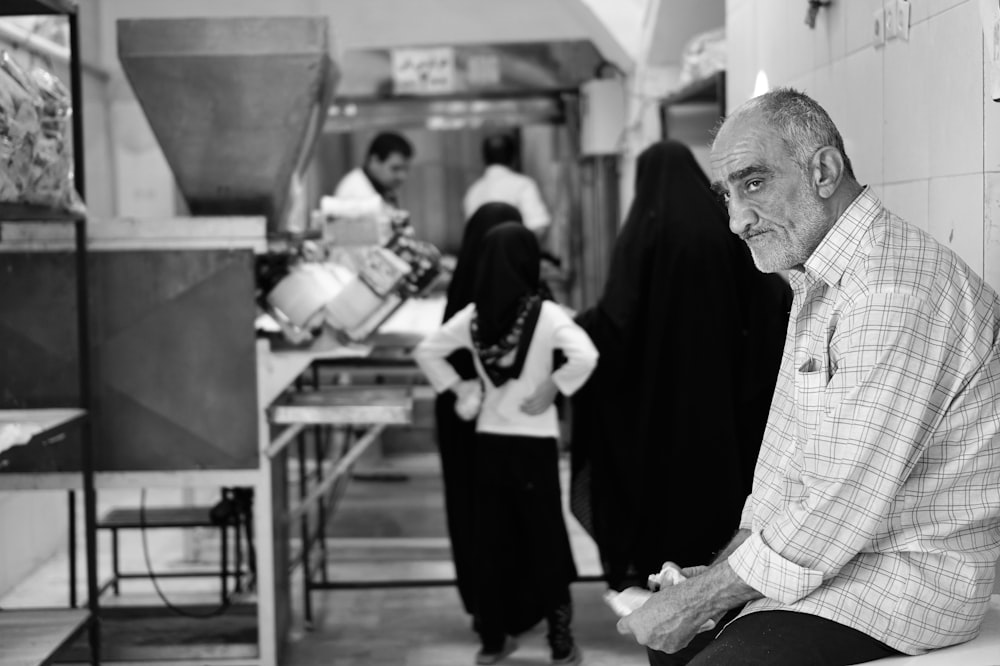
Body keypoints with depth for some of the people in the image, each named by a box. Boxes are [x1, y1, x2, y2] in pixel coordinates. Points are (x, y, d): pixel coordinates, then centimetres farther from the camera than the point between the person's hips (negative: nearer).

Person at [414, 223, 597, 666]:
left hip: (489, 441, 3)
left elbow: (426, 352, 5)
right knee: (545, 538, 6)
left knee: (491, 539, 11)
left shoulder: (473, 315, 0)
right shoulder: (544, 314, -12)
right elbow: (585, 356, -25)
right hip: (535, 442, -3)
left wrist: (459, 387, 6)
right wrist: (553, 387, -13)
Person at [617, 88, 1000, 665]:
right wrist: (718, 572, 6)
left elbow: (840, 509, -26)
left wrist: (697, 602, -17)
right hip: (828, 546, 10)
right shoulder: (819, 281, 12)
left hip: (909, 576, -10)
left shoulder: (896, 294, -24)